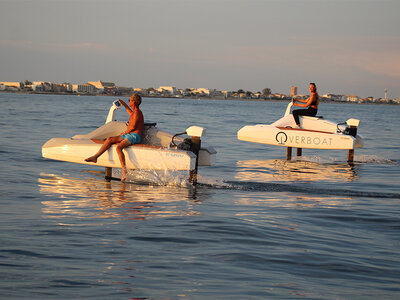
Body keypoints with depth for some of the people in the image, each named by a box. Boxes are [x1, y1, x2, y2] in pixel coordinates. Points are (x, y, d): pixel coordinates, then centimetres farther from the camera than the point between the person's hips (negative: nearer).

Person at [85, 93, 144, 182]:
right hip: (129, 135, 10)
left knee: (119, 147, -31)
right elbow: (130, 113, 49)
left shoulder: (137, 112, -10)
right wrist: (124, 104, 47)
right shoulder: (135, 112, 21)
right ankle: (95, 157, -3)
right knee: (110, 139, 0)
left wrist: (125, 132, -3)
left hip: (134, 136, -10)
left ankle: (124, 170, -35)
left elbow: (133, 127, -18)